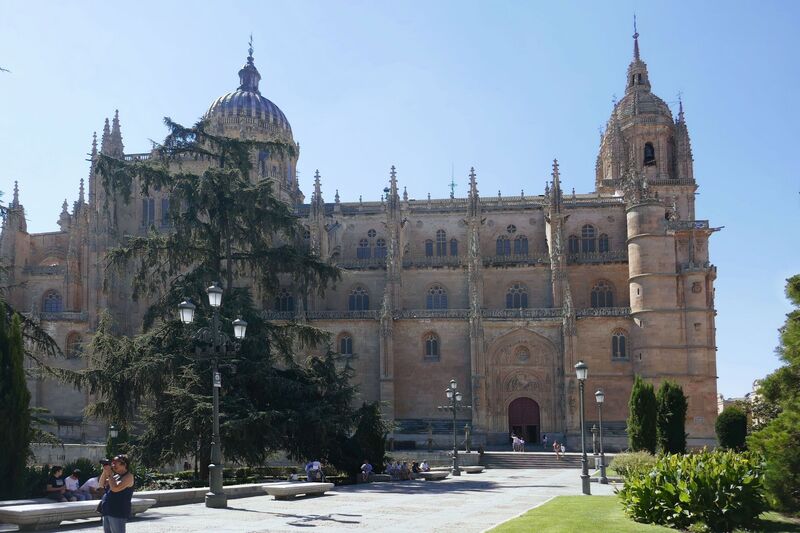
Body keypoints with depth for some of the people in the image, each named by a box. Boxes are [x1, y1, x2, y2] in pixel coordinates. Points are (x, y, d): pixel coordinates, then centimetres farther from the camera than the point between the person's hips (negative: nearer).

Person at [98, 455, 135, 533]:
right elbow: (102, 484, 16)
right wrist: (104, 472, 2)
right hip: (107, 512, 9)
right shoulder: (115, 476, 18)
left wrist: (109, 474, -14)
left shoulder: (128, 476, -10)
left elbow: (115, 488, -22)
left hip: (118, 513, -9)